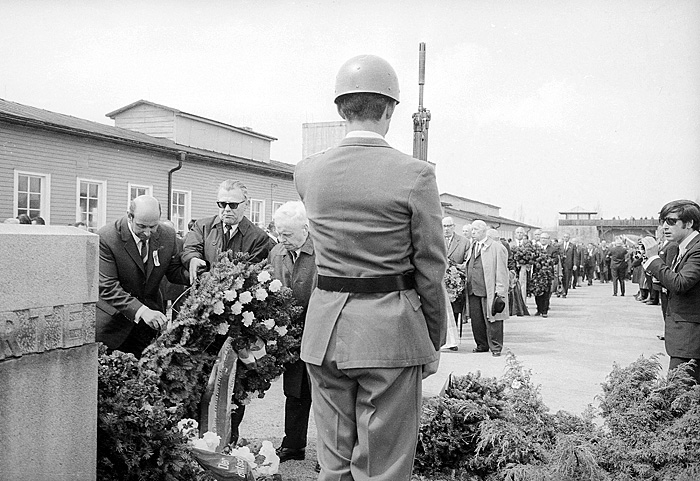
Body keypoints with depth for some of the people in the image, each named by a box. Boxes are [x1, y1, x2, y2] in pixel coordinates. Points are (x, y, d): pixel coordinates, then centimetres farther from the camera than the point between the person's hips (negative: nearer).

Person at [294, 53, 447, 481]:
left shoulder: (308, 172, 0)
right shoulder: (416, 175, -12)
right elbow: (430, 270, -7)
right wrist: (435, 340, 5)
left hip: (326, 330, 4)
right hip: (390, 332, -4)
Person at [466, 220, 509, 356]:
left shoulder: (497, 248, -4)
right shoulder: (472, 247, 18)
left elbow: (501, 271, -8)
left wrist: (500, 291, -13)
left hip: (489, 291, -6)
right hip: (473, 291, 6)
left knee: (492, 320, -2)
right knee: (476, 321, 8)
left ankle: (495, 348, 7)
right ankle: (482, 345, 21)